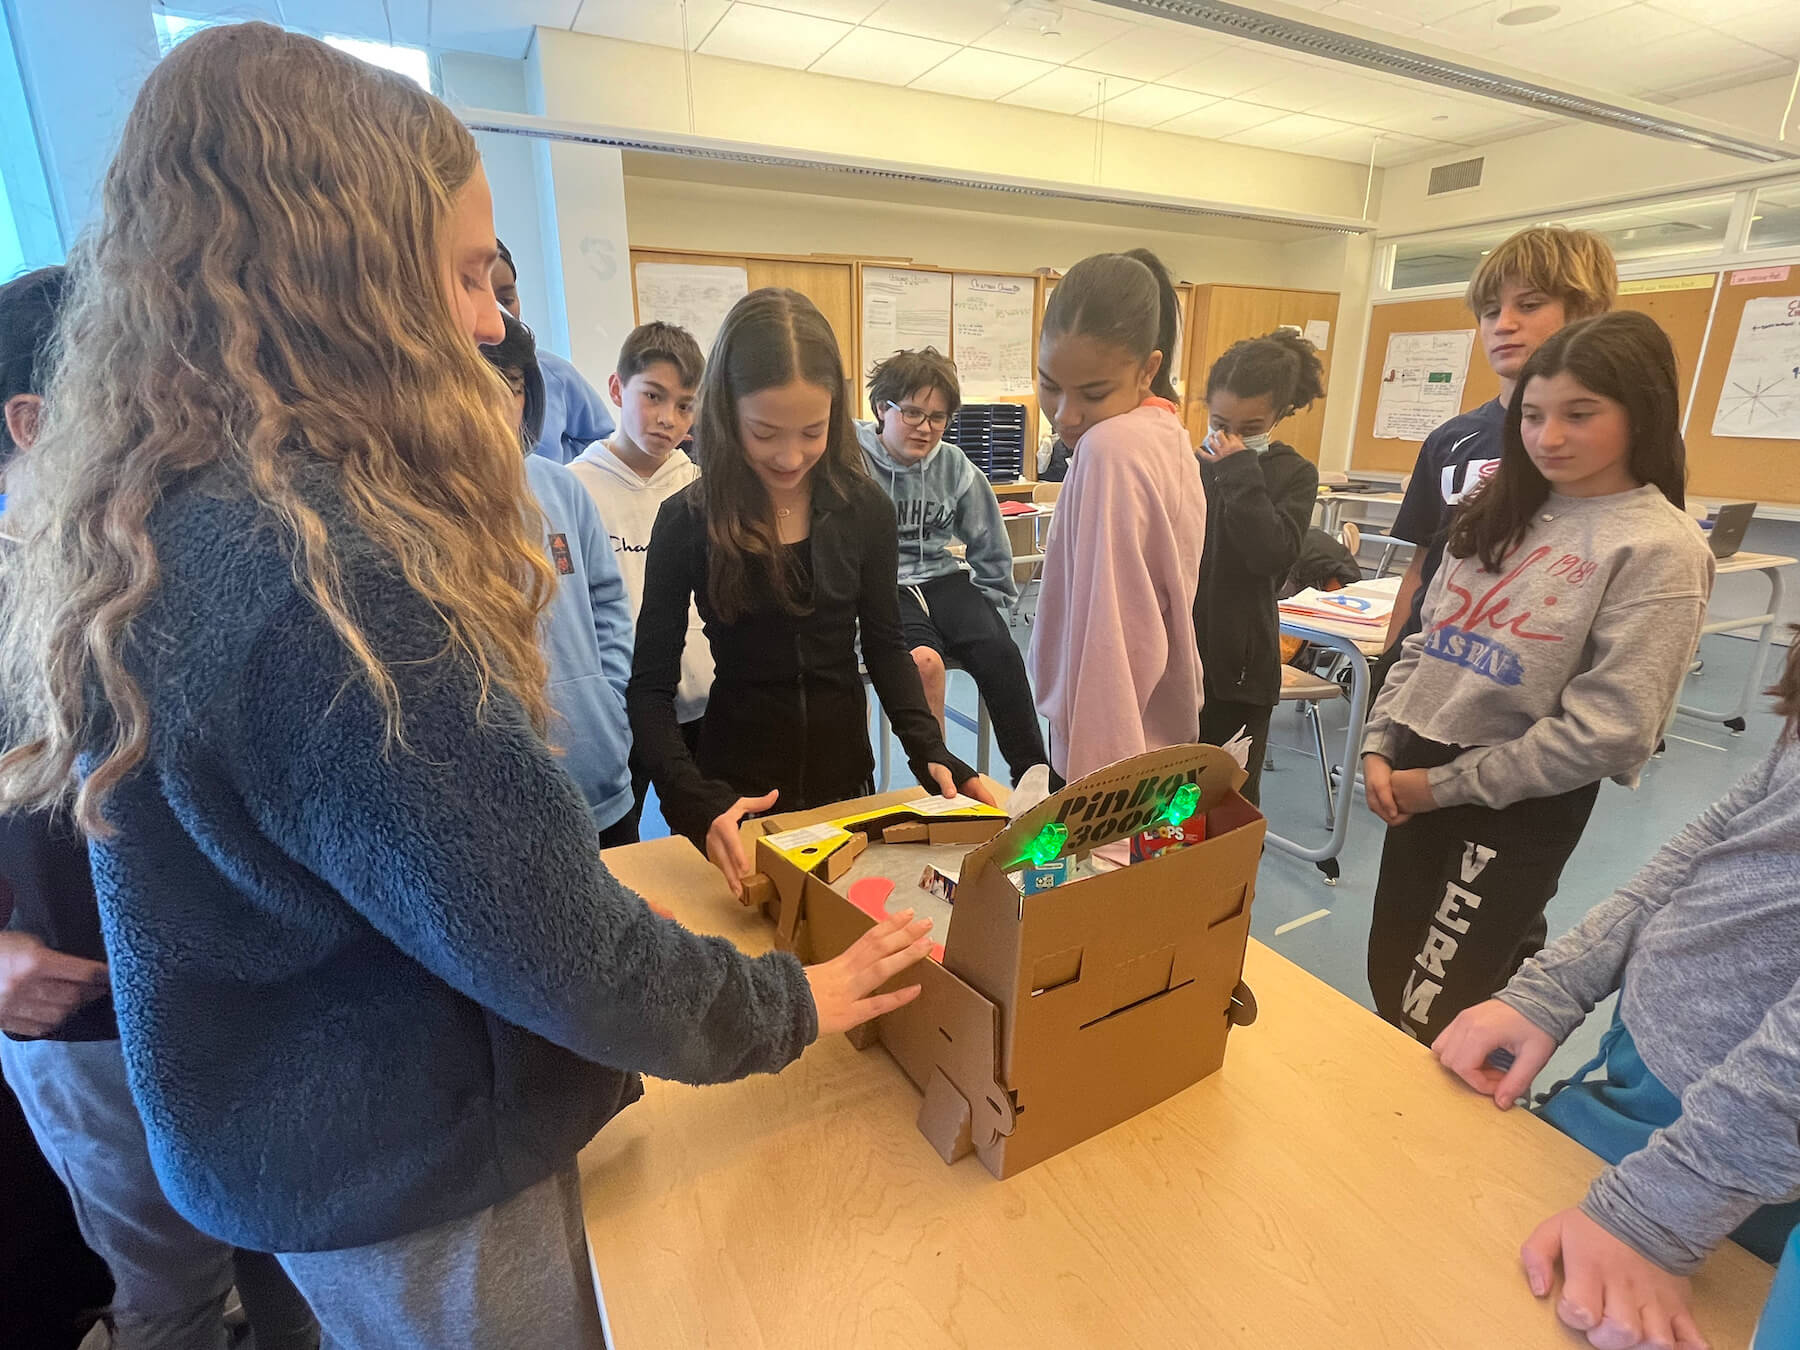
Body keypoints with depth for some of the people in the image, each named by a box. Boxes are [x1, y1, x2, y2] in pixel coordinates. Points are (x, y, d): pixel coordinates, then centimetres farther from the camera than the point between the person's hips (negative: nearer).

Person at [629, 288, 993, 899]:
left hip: (845, 770, 2)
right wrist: (698, 801, -25)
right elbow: (651, 686, -10)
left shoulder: (865, 510, -7)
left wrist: (929, 752, -12)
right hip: (735, 784, -1)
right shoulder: (687, 521, -12)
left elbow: (884, 646, 2)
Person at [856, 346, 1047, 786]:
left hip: (943, 577, 4)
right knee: (924, 661, -33)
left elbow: (990, 543, 17)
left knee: (1000, 653, -22)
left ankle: (1033, 774, -11)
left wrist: (988, 599, 17)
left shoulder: (954, 466, 6)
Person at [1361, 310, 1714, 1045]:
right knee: (1388, 990, 17)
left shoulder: (1661, 549, -11)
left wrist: (1445, 785, -13)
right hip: (1417, 776, 6)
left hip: (1520, 808, -6)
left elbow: (1607, 729, -16)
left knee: (1426, 1022, 5)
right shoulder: (1499, 512, 8)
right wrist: (1380, 746, -1)